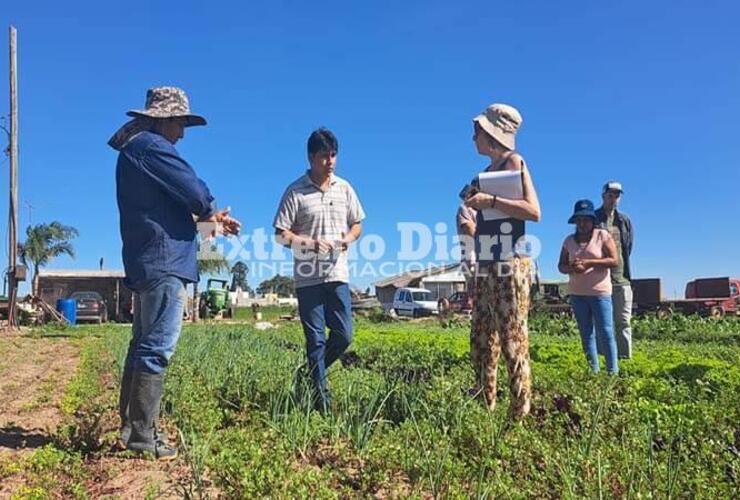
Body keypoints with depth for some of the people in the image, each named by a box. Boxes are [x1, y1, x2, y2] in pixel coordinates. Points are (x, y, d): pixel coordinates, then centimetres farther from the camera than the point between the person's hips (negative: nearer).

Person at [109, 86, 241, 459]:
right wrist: (210, 212, 7)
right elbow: (194, 191, -14)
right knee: (156, 349, -9)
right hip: (163, 264, -11)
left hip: (145, 265, 11)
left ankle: (131, 428, 21)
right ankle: (142, 436, -6)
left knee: (143, 345, 14)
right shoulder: (151, 146, -9)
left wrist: (208, 218, 16)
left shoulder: (134, 150, 23)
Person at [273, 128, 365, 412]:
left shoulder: (344, 188, 8)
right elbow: (281, 235, -5)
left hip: (338, 275, 4)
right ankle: (321, 395, 12)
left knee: (343, 336, 5)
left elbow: (357, 224, 17)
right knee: (316, 340, 1)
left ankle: (313, 373, 29)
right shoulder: (296, 192, -4)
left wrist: (349, 237, -5)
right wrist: (311, 243, -18)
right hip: (308, 278, -4)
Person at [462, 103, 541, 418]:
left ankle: (521, 412, -1)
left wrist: (490, 200, -20)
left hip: (510, 267, -9)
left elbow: (534, 211, -17)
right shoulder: (489, 171, 19)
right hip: (486, 268, 9)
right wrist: (474, 201, 12)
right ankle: (485, 408, 18)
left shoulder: (513, 162, -4)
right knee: (480, 341, 10)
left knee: (512, 340, -7)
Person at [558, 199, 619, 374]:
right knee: (586, 334, 8)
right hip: (577, 294, 4)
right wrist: (572, 268, -14)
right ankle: (593, 370, 16)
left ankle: (613, 371, 1)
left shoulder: (603, 235, -3)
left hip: (600, 292, -4)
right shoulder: (569, 240, 8)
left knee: (605, 332, -5)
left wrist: (588, 263, -19)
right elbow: (561, 266, 9)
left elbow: (614, 260, -10)